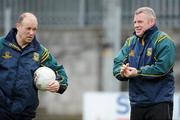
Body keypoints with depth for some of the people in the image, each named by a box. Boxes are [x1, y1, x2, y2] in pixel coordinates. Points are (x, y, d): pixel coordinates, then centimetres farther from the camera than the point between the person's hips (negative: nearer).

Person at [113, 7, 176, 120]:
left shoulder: (163, 41, -8)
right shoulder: (131, 42, 14)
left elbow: (162, 67, -20)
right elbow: (117, 63, 9)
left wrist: (138, 72, -18)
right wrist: (122, 72, -14)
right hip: (137, 103, 7)